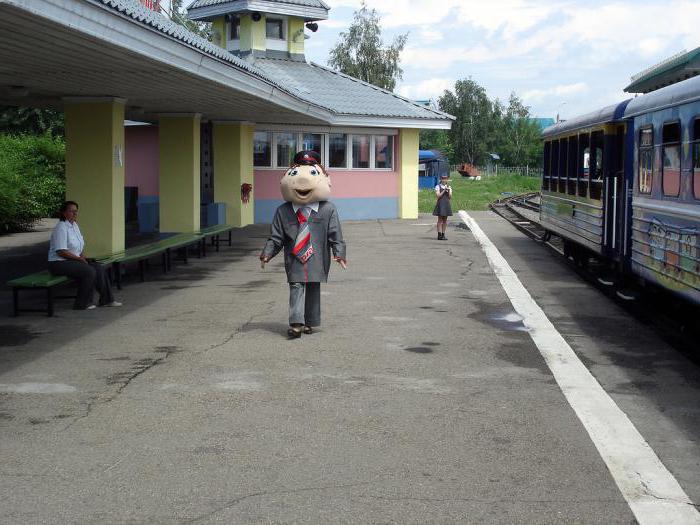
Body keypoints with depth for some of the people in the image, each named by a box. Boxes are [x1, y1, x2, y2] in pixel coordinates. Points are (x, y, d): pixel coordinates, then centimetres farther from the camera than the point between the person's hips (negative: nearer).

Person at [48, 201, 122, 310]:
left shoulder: (74, 225, 13)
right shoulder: (61, 228, -17)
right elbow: (61, 252, -22)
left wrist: (82, 257, 5)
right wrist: (79, 258, -15)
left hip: (73, 260, 9)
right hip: (59, 263, -9)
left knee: (99, 268, -4)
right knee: (90, 271, -24)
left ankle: (106, 299, 3)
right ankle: (82, 304, -13)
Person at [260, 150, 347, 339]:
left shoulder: (328, 209, 0)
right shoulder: (283, 211, 2)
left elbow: (335, 234, 0)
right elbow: (276, 237, 5)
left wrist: (339, 254, -9)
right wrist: (267, 254, -5)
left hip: (317, 259, 0)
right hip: (294, 259, 0)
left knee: (313, 289, 8)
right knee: (296, 288, -9)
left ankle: (309, 323, 19)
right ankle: (296, 323, -14)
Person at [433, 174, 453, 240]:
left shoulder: (449, 187, 12)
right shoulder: (438, 187, -1)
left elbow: (450, 197, 5)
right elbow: (438, 196, -11)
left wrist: (448, 190, -8)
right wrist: (444, 190, -15)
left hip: (447, 204, 5)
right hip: (440, 204, -5)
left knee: (445, 220, 6)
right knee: (440, 220, -5)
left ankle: (443, 235, 10)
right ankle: (439, 235, -5)